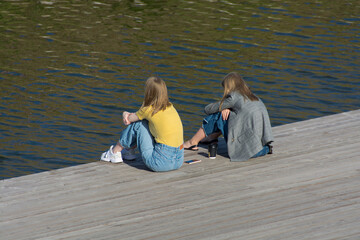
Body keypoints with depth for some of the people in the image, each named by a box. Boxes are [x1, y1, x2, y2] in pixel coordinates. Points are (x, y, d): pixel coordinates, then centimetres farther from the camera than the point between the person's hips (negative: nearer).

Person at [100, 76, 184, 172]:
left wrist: (126, 114, 32)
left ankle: (115, 152, 24)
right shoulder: (170, 106, 11)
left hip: (161, 163, -7)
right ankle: (129, 151, 43)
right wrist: (130, 115, 14)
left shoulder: (149, 110, -9)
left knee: (137, 124, 7)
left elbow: (129, 119, 11)